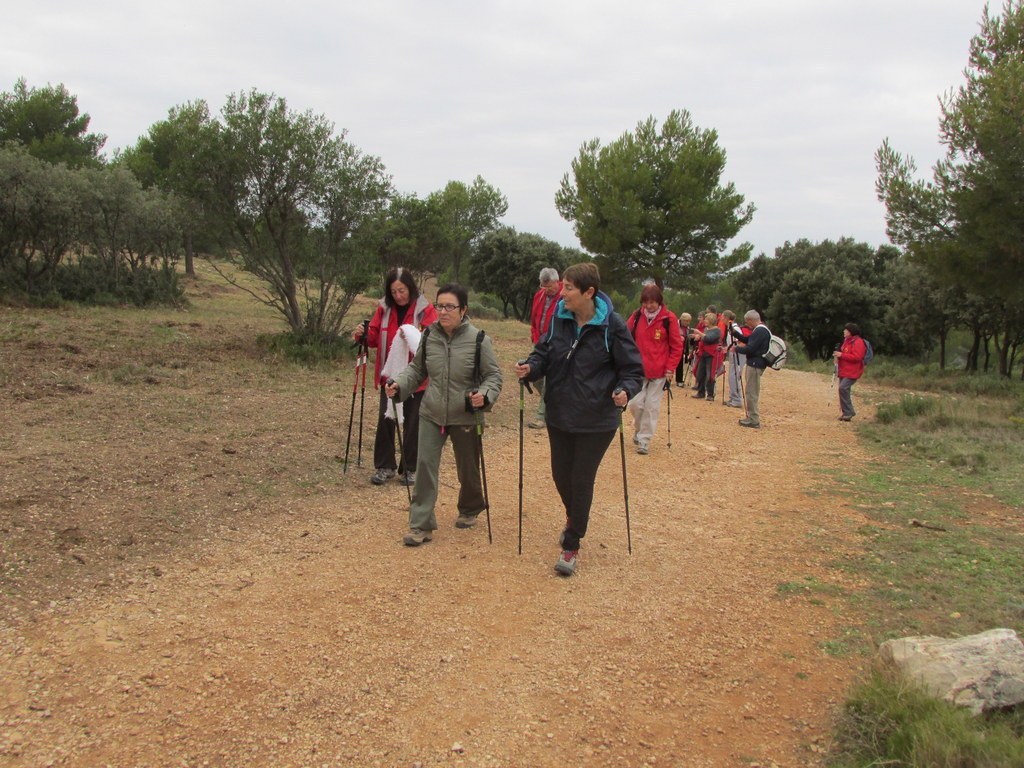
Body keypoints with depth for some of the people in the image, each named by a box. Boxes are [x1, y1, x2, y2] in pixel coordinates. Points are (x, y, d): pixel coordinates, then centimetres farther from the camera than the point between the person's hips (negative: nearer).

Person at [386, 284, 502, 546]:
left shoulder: (478, 340, -14)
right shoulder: (429, 336, -4)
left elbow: (493, 376, -7)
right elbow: (417, 369, 9)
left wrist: (485, 395, -27)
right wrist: (399, 384, -9)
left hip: (465, 418, -2)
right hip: (431, 415, 2)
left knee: (468, 470, 15)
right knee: (425, 465, -6)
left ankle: (470, 510, 43)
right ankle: (421, 525, 4)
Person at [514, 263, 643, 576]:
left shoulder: (612, 326, -16)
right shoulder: (560, 318, -5)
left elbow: (633, 369, -9)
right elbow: (544, 353, 5)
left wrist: (625, 390, -28)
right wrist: (531, 367, -16)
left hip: (596, 421, -4)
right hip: (559, 415, 5)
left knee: (582, 480, 3)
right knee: (561, 475, 16)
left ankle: (571, 546, 21)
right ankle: (574, 518, 49)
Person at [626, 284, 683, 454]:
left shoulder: (669, 318, -7)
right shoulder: (636, 316, 0)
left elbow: (677, 346, -2)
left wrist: (670, 369, -7)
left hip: (659, 371, -2)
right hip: (638, 369, 2)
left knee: (652, 406, 3)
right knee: (635, 404, 1)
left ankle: (644, 439, 14)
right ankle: (638, 429, 29)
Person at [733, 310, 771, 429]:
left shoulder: (760, 331, -19)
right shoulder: (761, 329, 14)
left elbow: (750, 349, -23)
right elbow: (751, 341, 21)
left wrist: (737, 348, -7)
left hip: (755, 365, -11)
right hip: (755, 363, 11)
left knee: (752, 392, -6)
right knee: (753, 392, 17)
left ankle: (754, 420, -3)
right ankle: (752, 417, 24)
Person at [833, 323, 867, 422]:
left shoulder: (858, 342, -14)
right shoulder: (847, 341, 17)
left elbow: (857, 357, -24)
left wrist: (842, 355, -22)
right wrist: (838, 356, 8)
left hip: (852, 372, -10)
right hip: (844, 371, 10)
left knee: (843, 388, -23)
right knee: (844, 390, 11)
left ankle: (848, 412, -16)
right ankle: (847, 413, 19)